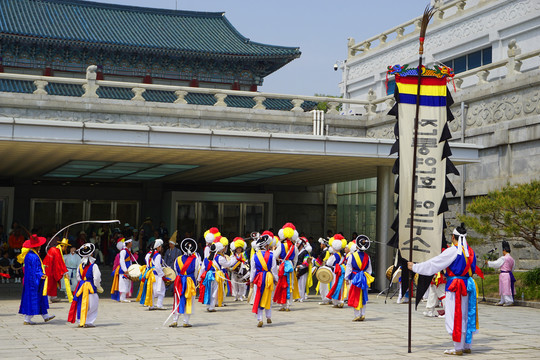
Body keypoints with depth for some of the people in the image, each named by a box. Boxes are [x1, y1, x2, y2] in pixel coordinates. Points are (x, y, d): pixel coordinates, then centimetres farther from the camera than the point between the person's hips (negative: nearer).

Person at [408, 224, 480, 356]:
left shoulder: (452, 251, -13)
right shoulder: (470, 251, 8)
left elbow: (433, 263, -11)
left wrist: (415, 267, -3)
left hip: (456, 286, -7)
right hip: (469, 284, 7)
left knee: (456, 316, -2)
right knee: (467, 316, 14)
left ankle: (458, 348, 1)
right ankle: (467, 346, 20)